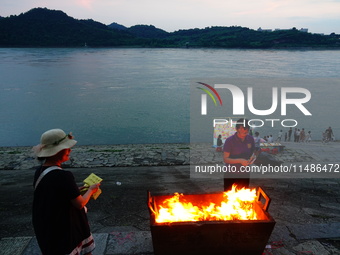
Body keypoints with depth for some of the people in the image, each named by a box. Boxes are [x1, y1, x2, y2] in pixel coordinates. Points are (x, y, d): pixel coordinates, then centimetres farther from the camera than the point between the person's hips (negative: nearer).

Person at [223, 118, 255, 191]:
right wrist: (240, 160, -27)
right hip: (232, 175, -4)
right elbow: (225, 159, -15)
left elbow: (253, 153, 12)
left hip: (245, 174, 5)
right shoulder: (230, 140, -14)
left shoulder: (250, 139, -1)